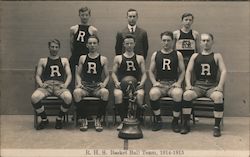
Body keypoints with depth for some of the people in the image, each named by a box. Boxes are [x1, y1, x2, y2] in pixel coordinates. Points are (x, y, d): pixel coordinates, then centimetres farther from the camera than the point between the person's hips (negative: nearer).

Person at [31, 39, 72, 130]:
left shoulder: (64, 60, 23)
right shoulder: (43, 61, 22)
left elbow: (69, 75, 13)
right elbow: (37, 76, 15)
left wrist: (65, 84, -8)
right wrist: (41, 84, -8)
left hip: (60, 86, 0)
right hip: (46, 85, 0)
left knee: (68, 98, -35)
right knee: (34, 98, -33)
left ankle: (59, 118, -6)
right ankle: (44, 119, -6)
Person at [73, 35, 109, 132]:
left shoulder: (103, 59, 12)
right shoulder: (82, 58, 16)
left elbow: (107, 76, 13)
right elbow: (78, 74, 16)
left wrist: (104, 84, -7)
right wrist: (79, 83, -3)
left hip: (97, 86, -1)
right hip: (85, 85, 1)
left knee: (105, 92, -36)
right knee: (76, 92, -34)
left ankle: (98, 119, -19)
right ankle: (84, 119, -16)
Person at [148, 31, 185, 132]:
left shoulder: (178, 55, 11)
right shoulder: (155, 55, 14)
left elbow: (182, 71, 9)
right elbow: (151, 71, 13)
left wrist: (178, 83, -7)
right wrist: (154, 82, -4)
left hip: (173, 84, -1)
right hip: (159, 84, 1)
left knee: (178, 94, -36)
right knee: (152, 93, -33)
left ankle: (175, 121, -16)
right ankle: (158, 120, -12)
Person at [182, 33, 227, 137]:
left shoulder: (217, 56, 13)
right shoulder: (195, 56, 18)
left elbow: (223, 71, 3)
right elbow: (188, 71, 12)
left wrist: (220, 86, -12)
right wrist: (188, 84, -6)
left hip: (212, 86, -1)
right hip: (198, 85, 1)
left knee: (218, 96, -34)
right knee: (187, 94, -30)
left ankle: (217, 126, -23)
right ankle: (186, 124, -18)